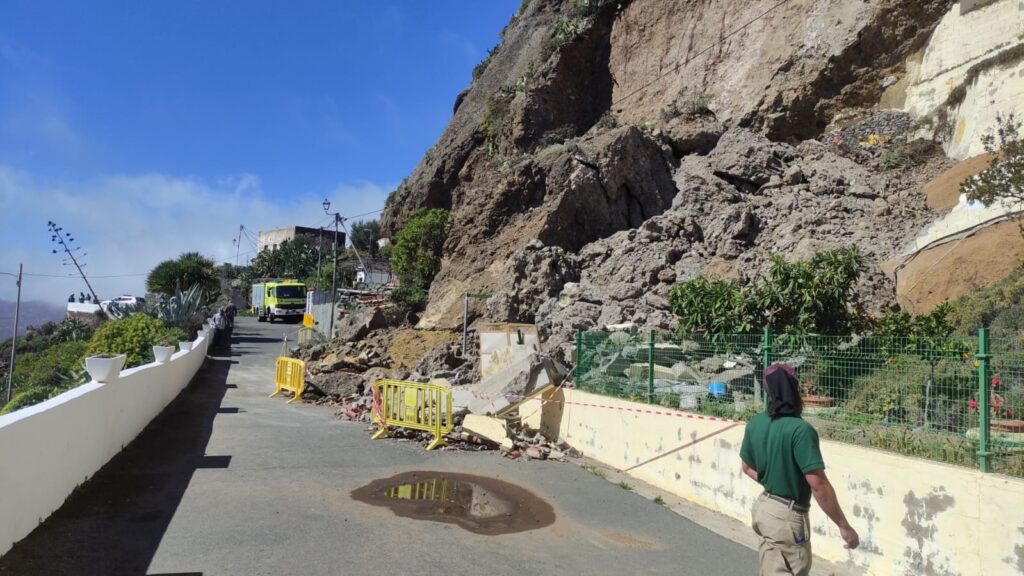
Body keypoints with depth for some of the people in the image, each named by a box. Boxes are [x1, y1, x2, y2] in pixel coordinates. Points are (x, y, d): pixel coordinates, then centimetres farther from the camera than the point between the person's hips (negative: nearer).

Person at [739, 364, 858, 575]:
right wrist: (844, 526, -16)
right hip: (787, 516, -7)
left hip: (763, 507, 8)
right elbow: (818, 484, -24)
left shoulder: (755, 423, -1)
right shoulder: (799, 429, -24)